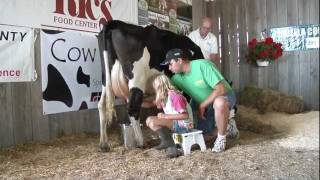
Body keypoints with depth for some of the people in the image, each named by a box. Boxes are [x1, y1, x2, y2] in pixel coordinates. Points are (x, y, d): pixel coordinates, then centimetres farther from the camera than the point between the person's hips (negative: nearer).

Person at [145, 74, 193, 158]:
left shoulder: (174, 96, -18)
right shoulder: (164, 97, 8)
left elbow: (185, 115, -21)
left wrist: (166, 116, -20)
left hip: (184, 125, -9)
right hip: (174, 123, 9)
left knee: (152, 121, -22)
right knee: (149, 120, 0)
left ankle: (169, 144, -8)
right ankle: (168, 143, -2)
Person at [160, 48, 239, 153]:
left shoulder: (202, 65, -27)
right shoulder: (177, 78, -8)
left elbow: (221, 89, -30)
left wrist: (202, 106, -25)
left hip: (224, 96, -7)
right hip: (202, 105, 7)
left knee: (219, 103, -42)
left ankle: (221, 138, -17)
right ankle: (225, 125, 25)